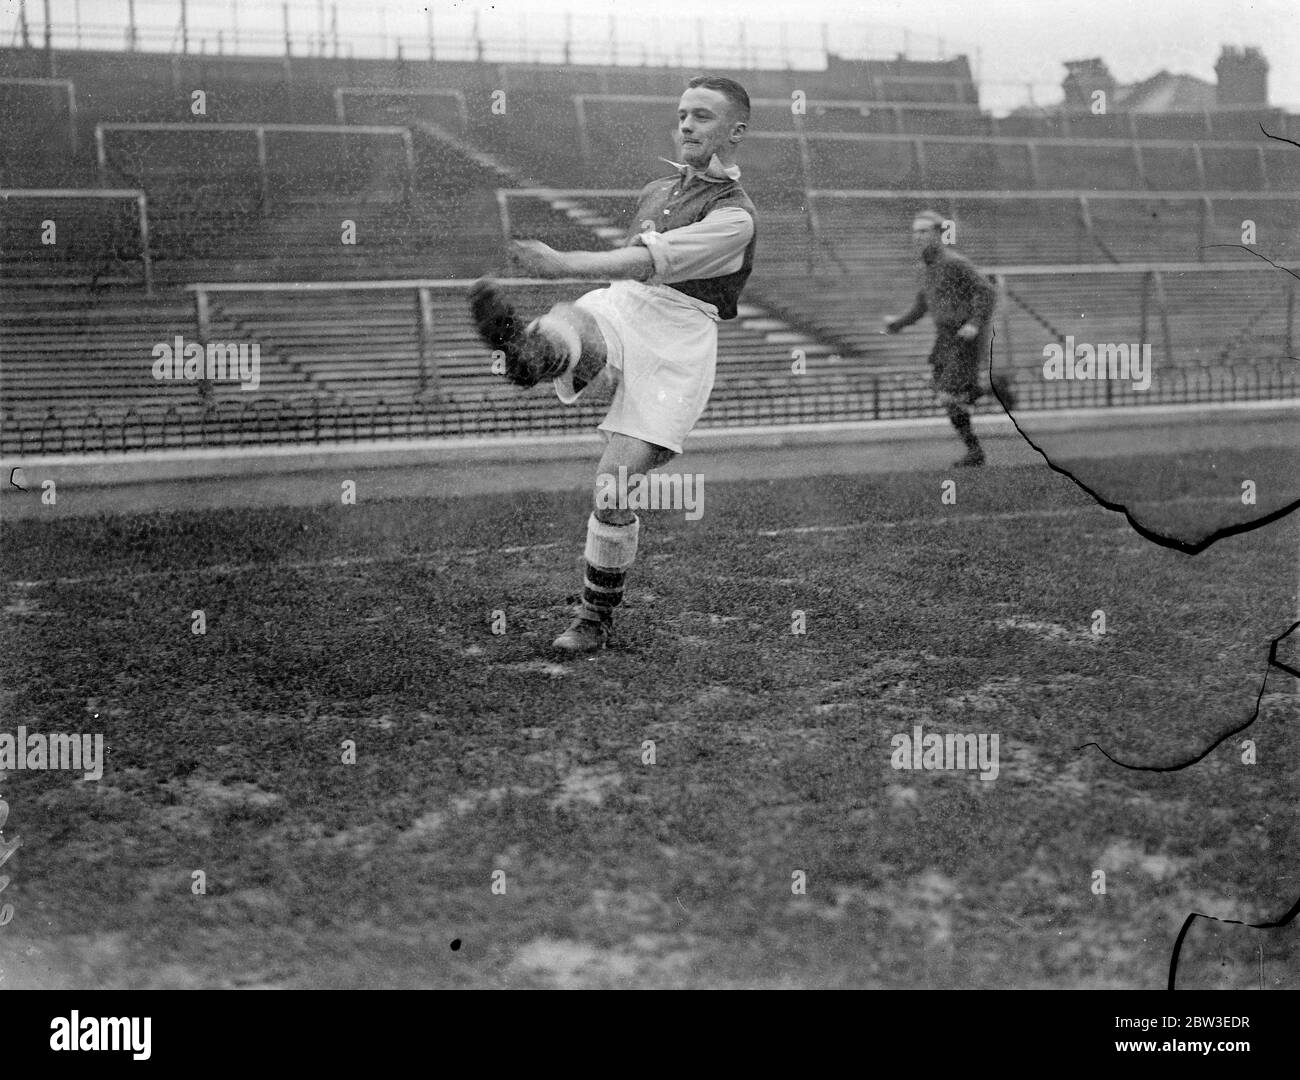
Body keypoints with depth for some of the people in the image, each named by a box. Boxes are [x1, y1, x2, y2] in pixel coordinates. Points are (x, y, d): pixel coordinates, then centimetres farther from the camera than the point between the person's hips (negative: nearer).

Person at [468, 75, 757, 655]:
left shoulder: (735, 215, -2)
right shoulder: (654, 190, 22)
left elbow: (655, 260, -18)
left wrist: (565, 264, -29)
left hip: (676, 344, -5)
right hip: (614, 315, 5)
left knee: (612, 486, -13)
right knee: (558, 329, -33)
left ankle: (595, 619, 3)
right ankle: (524, 349, -70)